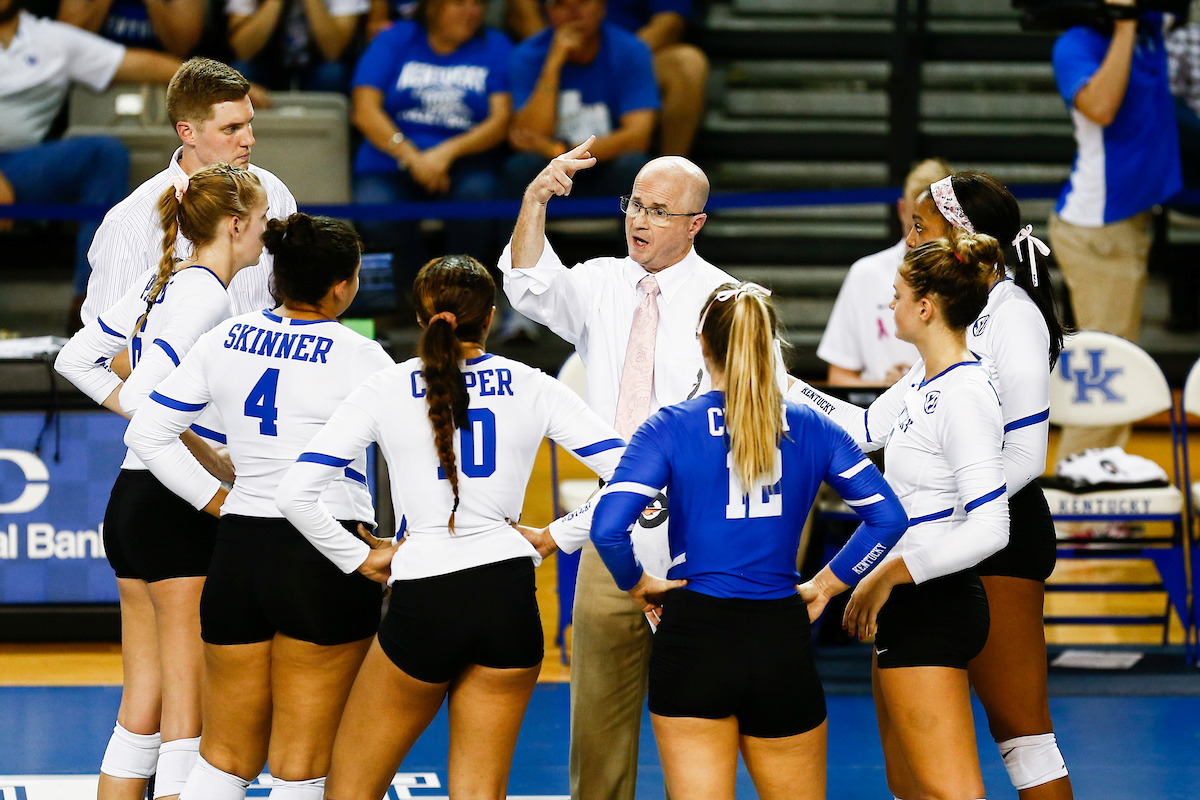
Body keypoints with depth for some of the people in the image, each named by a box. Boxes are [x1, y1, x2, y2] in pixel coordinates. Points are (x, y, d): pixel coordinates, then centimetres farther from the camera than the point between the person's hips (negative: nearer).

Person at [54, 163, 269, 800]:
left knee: (141, 708, 12)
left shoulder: (161, 282, 11)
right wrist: (221, 472, -16)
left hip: (130, 503, 9)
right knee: (189, 717, -7)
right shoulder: (206, 294, -14)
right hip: (177, 509, -9)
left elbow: (76, 359, 19)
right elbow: (146, 396, -24)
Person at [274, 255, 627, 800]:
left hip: (423, 599, -2)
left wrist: (359, 560, 7)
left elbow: (295, 494, -4)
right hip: (509, 596, 2)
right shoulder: (532, 387, 5)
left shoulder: (387, 390, 1)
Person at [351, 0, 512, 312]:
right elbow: (366, 111, -4)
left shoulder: (494, 47, 9)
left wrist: (447, 152, -18)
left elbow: (500, 120, -1)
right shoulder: (394, 41, 7)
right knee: (376, 221, -31)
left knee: (478, 191, -34)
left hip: (462, 165, 0)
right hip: (390, 165, 0)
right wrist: (412, 158, -17)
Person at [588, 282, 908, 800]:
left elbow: (608, 527, -15)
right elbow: (887, 518, 3)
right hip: (782, 642, 2)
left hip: (695, 637, -2)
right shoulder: (810, 429, 5)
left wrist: (637, 584, 2)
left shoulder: (672, 428, -4)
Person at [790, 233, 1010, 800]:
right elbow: (867, 427, 28)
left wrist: (891, 574, -19)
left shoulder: (964, 396, -21)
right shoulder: (925, 379, 8)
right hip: (909, 606, 10)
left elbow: (988, 529, -25)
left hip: (934, 609, -10)